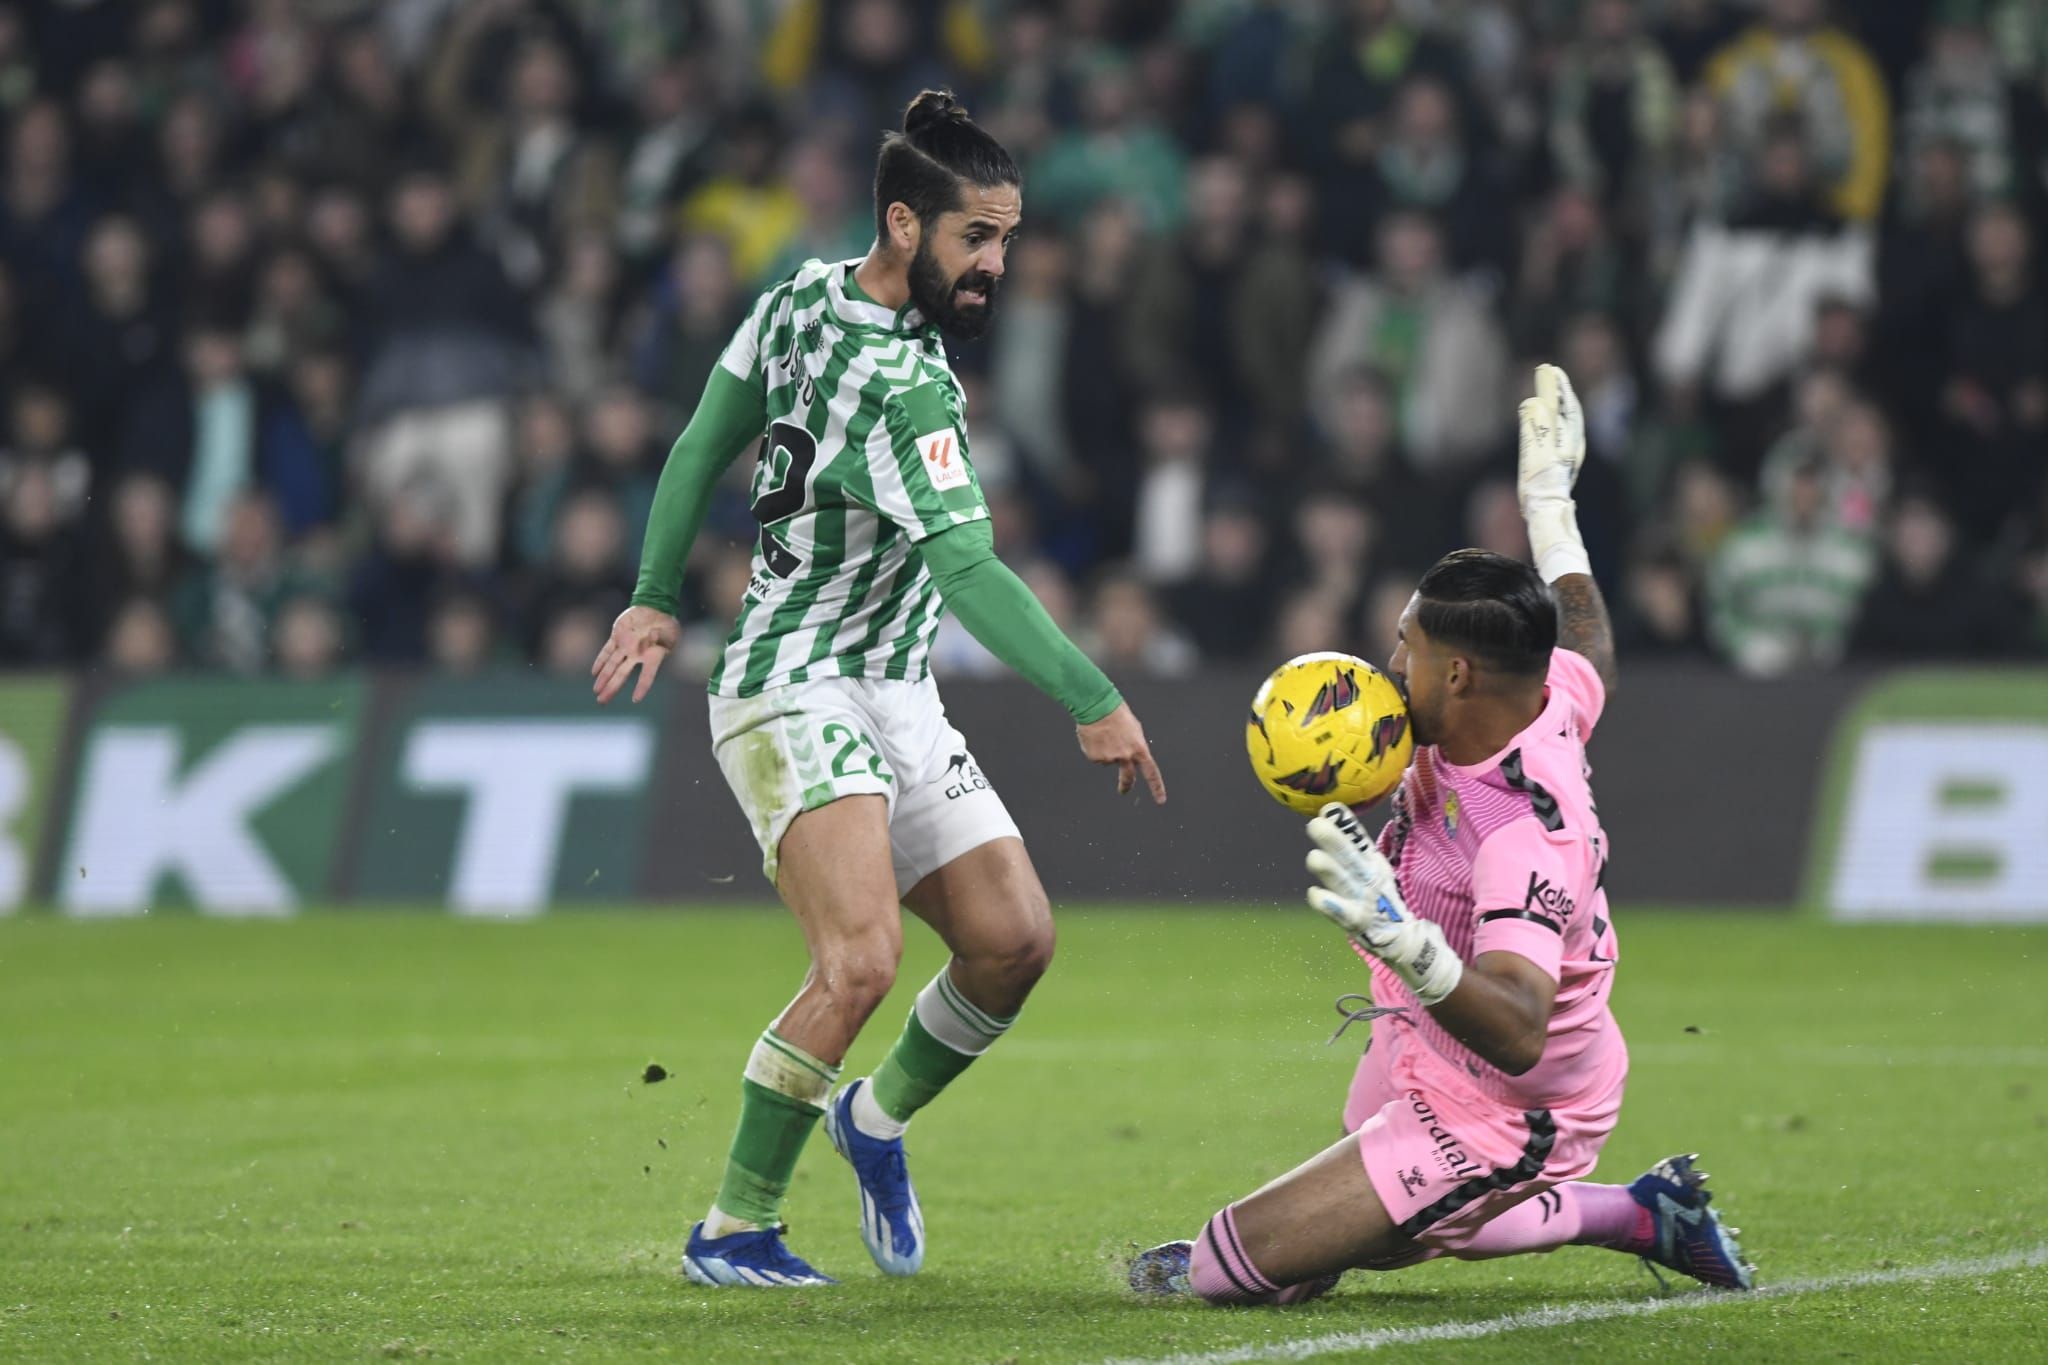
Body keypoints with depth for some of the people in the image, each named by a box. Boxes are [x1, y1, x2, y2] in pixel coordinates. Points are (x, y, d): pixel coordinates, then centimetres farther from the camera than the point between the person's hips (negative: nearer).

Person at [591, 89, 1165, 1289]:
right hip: (796, 693, -10)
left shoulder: (802, 299, 5)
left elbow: (702, 443, 15)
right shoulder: (905, 389, -22)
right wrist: (1094, 703, -30)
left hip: (893, 698, 10)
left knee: (1014, 939, 1)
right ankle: (735, 1228, -14)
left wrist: (660, 594, 24)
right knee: (863, 957, -25)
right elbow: (966, 567, -29)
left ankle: (878, 1118, 25)